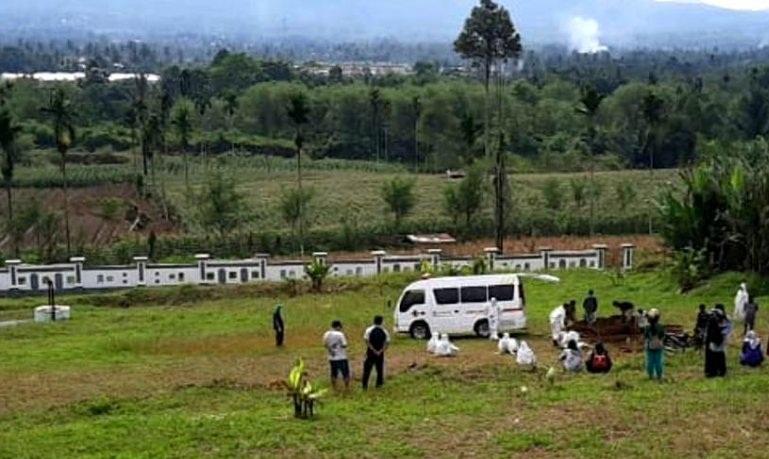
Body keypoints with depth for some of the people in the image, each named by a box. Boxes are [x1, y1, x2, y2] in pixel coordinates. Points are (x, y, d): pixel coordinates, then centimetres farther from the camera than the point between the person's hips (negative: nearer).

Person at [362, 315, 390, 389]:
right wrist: (381, 351, -8)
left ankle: (365, 385, 1)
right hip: (380, 354, 1)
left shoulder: (369, 330, -4)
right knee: (380, 369, 12)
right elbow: (387, 342, -4)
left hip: (370, 352, -1)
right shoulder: (384, 331, 1)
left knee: (367, 369, 3)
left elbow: (367, 341, -12)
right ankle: (379, 384, 14)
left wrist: (373, 349, -11)